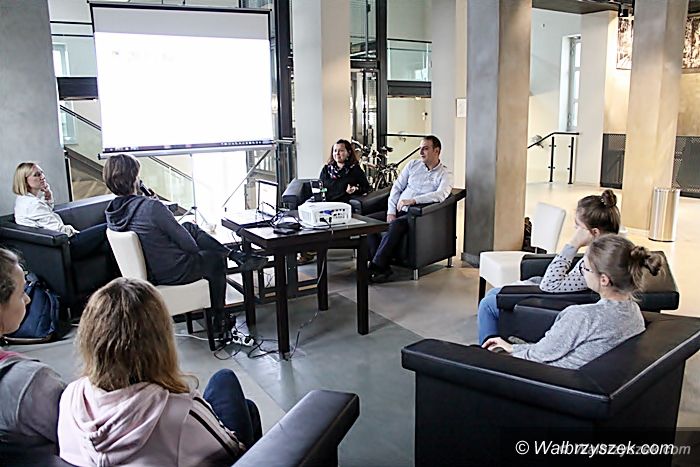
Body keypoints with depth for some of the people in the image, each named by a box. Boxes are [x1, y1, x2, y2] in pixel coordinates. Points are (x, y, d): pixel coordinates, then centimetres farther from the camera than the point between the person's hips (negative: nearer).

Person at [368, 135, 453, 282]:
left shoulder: (445, 175, 0)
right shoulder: (413, 165, 15)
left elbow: (440, 195, -19)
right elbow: (397, 187, 11)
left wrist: (413, 200, -30)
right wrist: (391, 212, -2)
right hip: (398, 210, 6)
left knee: (396, 225, -37)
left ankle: (375, 267, -29)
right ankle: (383, 267, -21)